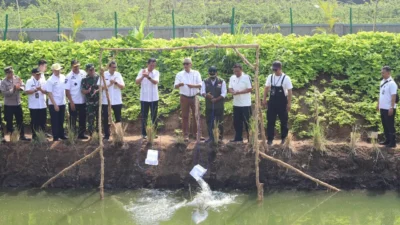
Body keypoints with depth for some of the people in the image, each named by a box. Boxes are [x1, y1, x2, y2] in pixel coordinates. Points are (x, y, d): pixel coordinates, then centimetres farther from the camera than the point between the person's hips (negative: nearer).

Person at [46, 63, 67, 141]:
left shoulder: (63, 77, 3)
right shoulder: (50, 80, -12)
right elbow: (49, 93, -13)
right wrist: (55, 104, -15)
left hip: (62, 103, 5)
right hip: (54, 104, -5)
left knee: (61, 120, 15)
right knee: (55, 121, 3)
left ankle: (61, 135, 25)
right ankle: (55, 137, 9)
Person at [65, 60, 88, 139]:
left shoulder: (83, 73, 1)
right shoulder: (69, 77, -10)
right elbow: (67, 91, -11)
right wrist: (71, 102, -15)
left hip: (83, 101, 4)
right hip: (73, 102, -4)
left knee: (83, 119, 13)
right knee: (73, 120, 4)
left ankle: (81, 134, 24)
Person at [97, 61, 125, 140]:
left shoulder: (118, 75, 5)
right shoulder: (103, 75, -2)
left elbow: (123, 86, 0)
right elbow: (100, 87, -7)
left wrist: (116, 82, -15)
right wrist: (109, 84, -16)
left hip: (117, 101, 2)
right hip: (106, 101, -2)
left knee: (118, 119, 7)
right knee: (106, 119, 3)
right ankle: (106, 135, 11)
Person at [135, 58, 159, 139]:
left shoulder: (156, 72, -1)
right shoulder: (142, 71, -1)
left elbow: (156, 82, -19)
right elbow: (137, 82, -12)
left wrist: (148, 77, -36)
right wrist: (143, 76, -29)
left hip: (154, 98, 1)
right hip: (144, 98, -1)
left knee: (154, 116, 6)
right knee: (144, 116, 4)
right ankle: (144, 133, 11)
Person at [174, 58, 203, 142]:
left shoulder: (196, 73, 5)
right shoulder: (179, 74, 4)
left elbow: (200, 85, -2)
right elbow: (175, 86, -6)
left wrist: (193, 85, -22)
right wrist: (179, 84, -30)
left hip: (194, 97, 1)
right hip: (184, 97, -1)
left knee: (196, 115, 3)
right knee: (185, 116, 2)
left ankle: (195, 133, 13)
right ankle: (186, 135, 6)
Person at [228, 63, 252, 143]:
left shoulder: (246, 77, -9)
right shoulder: (232, 78, 10)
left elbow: (250, 89, -13)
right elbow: (230, 88, 9)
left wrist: (239, 92, -19)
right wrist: (233, 92, -15)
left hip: (245, 104, -6)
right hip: (236, 104, 6)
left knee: (247, 122, -3)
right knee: (237, 122, 9)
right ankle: (238, 138, 18)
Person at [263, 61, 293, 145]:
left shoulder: (286, 78, -10)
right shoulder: (270, 77, 2)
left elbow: (289, 91, -9)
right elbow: (266, 88, 11)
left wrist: (289, 103, -11)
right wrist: (264, 99, 7)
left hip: (282, 102, -3)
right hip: (272, 101, 3)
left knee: (283, 121, 7)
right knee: (270, 121, 4)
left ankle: (284, 138, 19)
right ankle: (270, 139, 10)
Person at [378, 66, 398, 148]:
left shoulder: (391, 83, -16)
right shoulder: (382, 82, 11)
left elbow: (393, 96, -18)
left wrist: (391, 108, -21)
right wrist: (378, 104, 19)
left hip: (389, 109, -8)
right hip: (382, 108, 8)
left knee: (390, 125, -2)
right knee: (385, 125, 15)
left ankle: (392, 142, 4)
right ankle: (387, 140, 25)